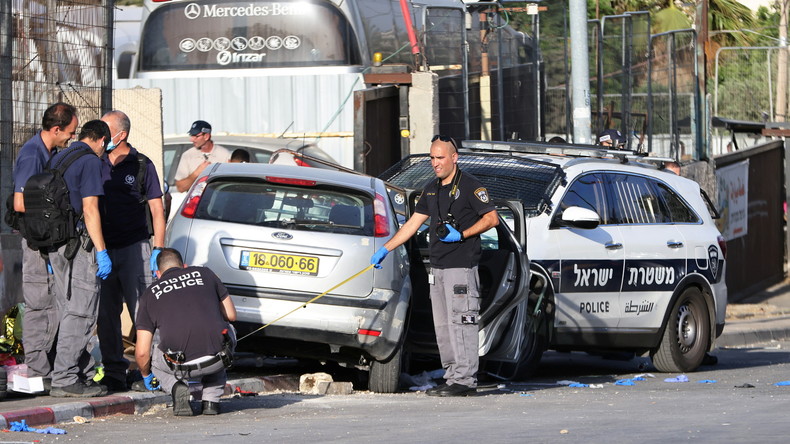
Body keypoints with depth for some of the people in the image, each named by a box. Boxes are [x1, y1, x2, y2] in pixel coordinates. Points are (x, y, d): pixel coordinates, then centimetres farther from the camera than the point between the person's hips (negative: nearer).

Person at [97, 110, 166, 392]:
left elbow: (157, 209, 2)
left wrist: (158, 248, -6)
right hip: (103, 248, 4)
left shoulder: (141, 165, 2)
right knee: (106, 314, 3)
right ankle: (114, 373, 8)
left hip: (134, 247, -4)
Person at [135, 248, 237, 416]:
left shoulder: (149, 294, 17)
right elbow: (231, 315, 25)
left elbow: (142, 352, 14)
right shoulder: (204, 274, 19)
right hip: (217, 360, 1)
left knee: (154, 361, 35)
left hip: (181, 366, -1)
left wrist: (146, 376, 35)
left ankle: (176, 387, 2)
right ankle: (211, 399, 22)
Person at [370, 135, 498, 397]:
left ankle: (465, 380, -10)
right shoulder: (432, 189, 17)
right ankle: (452, 377, 10)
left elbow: (492, 218, -9)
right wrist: (385, 249, 16)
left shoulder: (469, 186, -6)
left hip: (462, 267, -8)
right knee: (443, 326, 6)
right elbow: (413, 223, 21)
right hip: (438, 267, 8)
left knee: (460, 323, -10)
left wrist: (462, 234, -18)